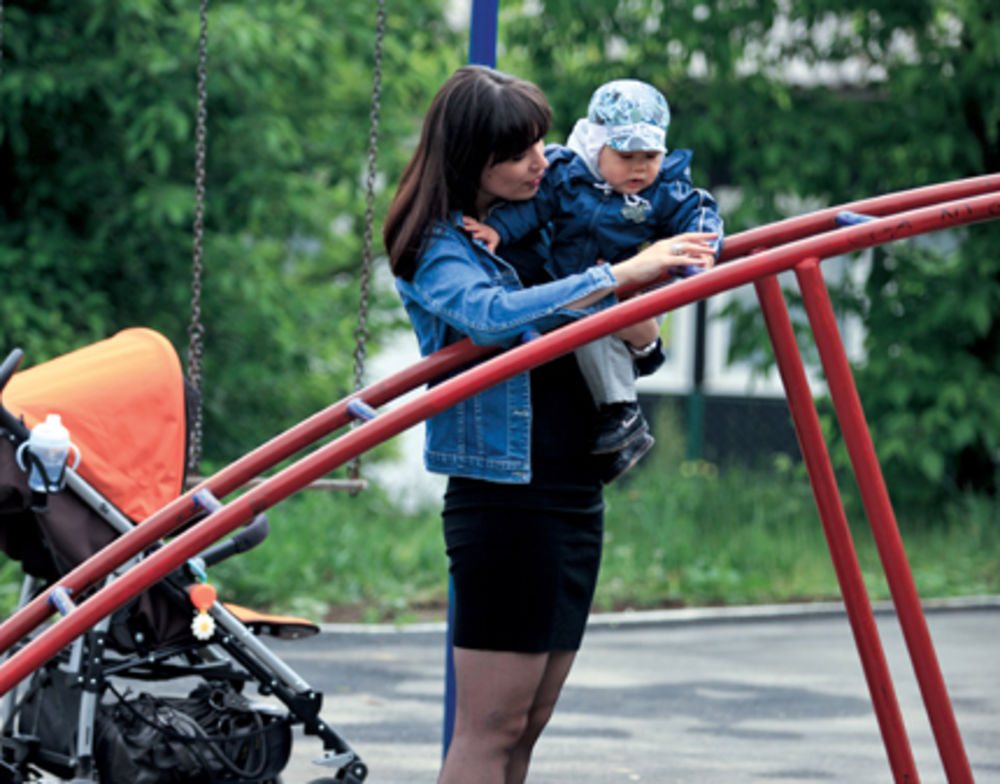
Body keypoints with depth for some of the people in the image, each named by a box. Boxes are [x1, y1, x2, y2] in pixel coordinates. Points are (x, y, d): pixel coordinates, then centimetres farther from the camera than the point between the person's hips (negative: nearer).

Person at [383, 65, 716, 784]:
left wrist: (634, 314, -5)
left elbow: (638, 334, 19)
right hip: (504, 501, -8)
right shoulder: (439, 249, -8)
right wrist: (617, 277, -28)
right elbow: (493, 315, -30)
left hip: (574, 500, 8)